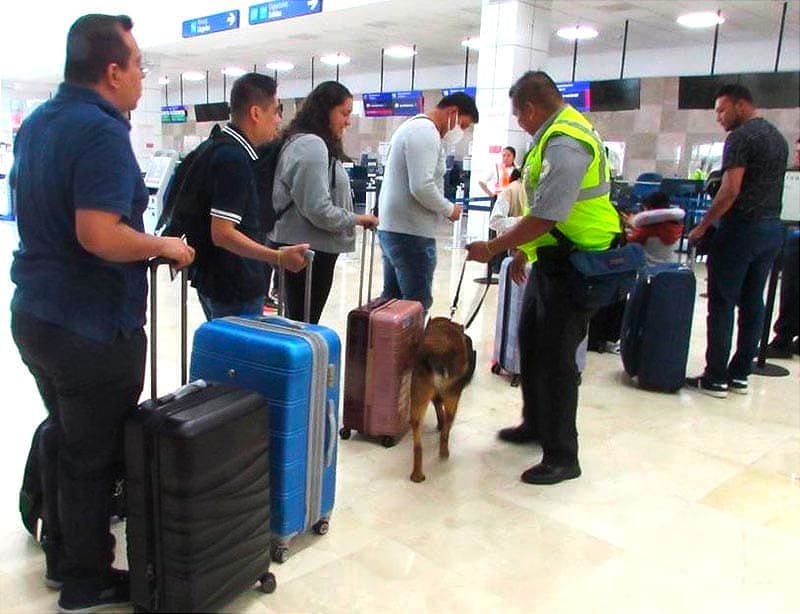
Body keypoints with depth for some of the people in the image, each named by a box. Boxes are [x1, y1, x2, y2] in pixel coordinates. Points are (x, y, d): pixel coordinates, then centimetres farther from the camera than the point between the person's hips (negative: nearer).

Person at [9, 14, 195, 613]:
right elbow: (100, 235, -30)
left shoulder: (36, 122, 10)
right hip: (92, 328, -9)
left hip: (36, 313, 9)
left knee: (66, 440, 22)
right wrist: (164, 246, -14)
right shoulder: (102, 131, -20)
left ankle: (61, 556, 38)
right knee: (96, 456, 7)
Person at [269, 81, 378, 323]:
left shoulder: (303, 142, 16)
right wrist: (357, 219, -8)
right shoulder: (311, 145, -17)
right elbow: (318, 210, -22)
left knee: (299, 322, 16)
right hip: (309, 252, -10)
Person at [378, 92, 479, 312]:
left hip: (392, 228, 10)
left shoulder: (414, 126, 20)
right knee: (417, 306, -5)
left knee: (392, 302, 14)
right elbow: (422, 187, -24)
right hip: (411, 234, -10)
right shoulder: (426, 131, -14)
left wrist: (443, 208, 14)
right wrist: (449, 209, -9)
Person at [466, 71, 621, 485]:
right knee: (530, 340, 19)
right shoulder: (558, 133, 10)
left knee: (555, 357, -4)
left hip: (574, 265, -11)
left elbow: (543, 219, -26)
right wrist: (524, 251, 20)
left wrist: (492, 248, -14)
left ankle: (562, 457, 10)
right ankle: (535, 425, 37)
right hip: (552, 259, 11)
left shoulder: (565, 146, -22)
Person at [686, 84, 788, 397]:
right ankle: (740, 375, 16)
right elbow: (769, 187, 19)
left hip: (741, 228, -9)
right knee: (753, 302, 10)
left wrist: (702, 226, -13)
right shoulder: (778, 137, 17)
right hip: (772, 229, 9)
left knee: (722, 303, -3)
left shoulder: (741, 137, -11)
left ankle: (715, 378, 0)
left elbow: (730, 190, -19)